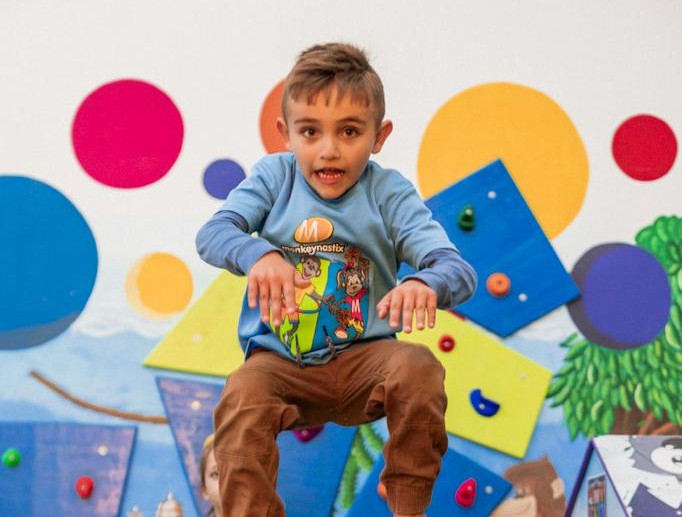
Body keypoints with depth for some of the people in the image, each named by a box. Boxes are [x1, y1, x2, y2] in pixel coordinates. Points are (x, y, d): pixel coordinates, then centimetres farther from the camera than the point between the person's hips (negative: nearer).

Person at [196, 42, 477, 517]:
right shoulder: (275, 175, 0)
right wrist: (258, 254, -39)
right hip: (280, 362, 0)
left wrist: (426, 283, -42)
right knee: (242, 398, -32)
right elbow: (212, 234, -14)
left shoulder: (389, 193, -4)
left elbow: (459, 271, -15)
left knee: (419, 369, -29)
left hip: (362, 358, 1)